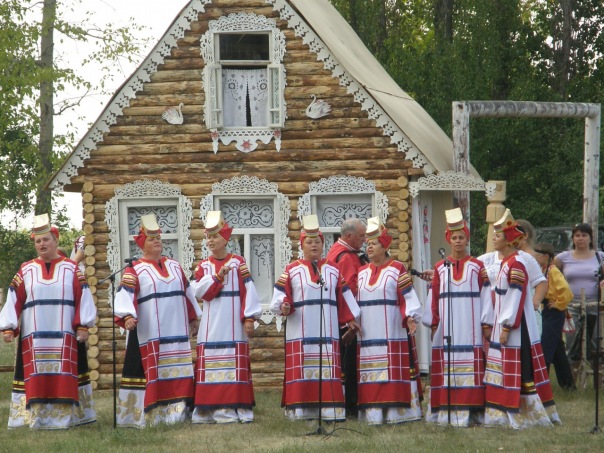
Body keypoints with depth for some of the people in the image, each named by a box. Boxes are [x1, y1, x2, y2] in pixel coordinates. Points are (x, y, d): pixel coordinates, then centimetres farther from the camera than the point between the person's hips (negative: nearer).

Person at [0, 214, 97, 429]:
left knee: (64, 377, 0)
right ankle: (36, 417, 2)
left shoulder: (71, 269, 5)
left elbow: (83, 298, 1)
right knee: (36, 378, 0)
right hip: (33, 337, 1)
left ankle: (65, 416, 4)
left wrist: (83, 326, -7)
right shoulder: (26, 270, 8)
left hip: (65, 336, -1)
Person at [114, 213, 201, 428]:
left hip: (176, 331, 5)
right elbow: (125, 295, -15)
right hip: (148, 333, -5)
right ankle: (145, 415, -2)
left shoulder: (174, 266, 15)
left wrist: (194, 318, 22)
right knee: (150, 373, -5)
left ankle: (176, 411, 10)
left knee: (177, 371, 5)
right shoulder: (135, 270, -3)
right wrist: (127, 316, -32)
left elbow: (187, 292, 22)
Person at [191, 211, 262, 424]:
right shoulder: (203, 267, 11)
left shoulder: (238, 262, 4)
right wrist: (218, 276, -16)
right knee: (212, 366, -2)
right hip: (211, 328, 2)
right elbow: (200, 291, -3)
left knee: (236, 365, -3)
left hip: (233, 326, -2)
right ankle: (216, 409, -1)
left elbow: (248, 290, -2)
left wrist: (249, 318, -9)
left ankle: (238, 408, -1)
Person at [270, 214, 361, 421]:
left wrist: (351, 319, 11)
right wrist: (284, 306, -20)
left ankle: (329, 409, -2)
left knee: (328, 371, -2)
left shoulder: (333, 270, 12)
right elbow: (279, 297, 0)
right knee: (301, 373, -5)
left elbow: (344, 296, 16)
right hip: (300, 333, -2)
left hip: (328, 333, 2)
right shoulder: (291, 270, 4)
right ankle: (301, 410, -4)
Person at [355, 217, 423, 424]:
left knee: (395, 374, -5)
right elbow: (354, 302, 19)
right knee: (370, 376, 2)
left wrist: (411, 317, -22)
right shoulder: (362, 273, 15)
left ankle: (397, 411, -3)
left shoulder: (397, 270, -1)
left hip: (393, 335, -5)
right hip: (368, 336, 5)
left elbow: (408, 296, -8)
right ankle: (373, 413, 4)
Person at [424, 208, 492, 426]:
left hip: (470, 326, -2)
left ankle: (470, 411, -3)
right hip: (447, 326, 2)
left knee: (471, 368, -4)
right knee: (446, 366, -1)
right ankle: (446, 411, 1)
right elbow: (433, 298, 10)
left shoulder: (477, 266, 6)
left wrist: (487, 324, -2)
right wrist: (433, 324, 6)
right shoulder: (440, 268, 10)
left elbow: (485, 295, 3)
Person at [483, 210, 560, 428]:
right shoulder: (506, 263, 13)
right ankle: (508, 414, 16)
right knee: (507, 371, 11)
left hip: (515, 327, -10)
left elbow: (516, 298, -20)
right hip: (504, 323, 10)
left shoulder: (516, 264, -16)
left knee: (518, 370, -5)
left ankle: (523, 415, 0)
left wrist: (506, 327, -21)